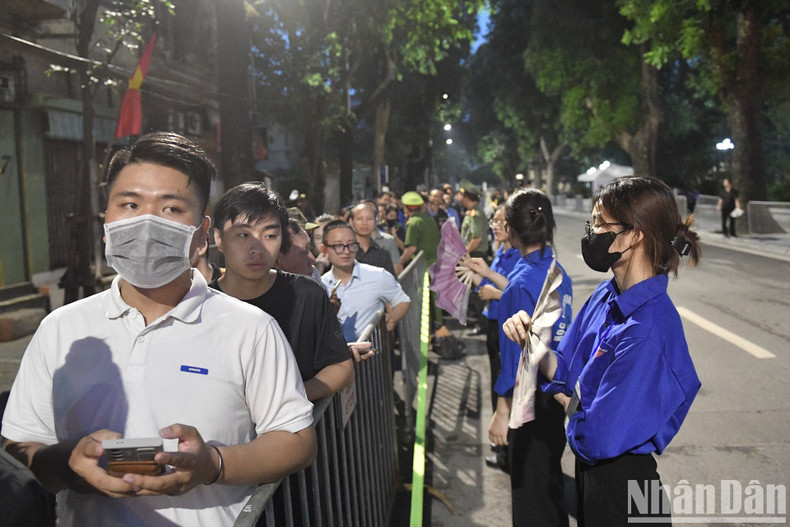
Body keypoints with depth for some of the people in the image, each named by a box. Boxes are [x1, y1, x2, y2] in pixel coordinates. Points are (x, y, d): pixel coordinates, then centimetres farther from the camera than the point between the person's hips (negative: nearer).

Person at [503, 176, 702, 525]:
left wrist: (569, 403, -10)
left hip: (620, 484, -8)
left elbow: (598, 439, -29)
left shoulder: (648, 330, -30)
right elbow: (566, 372, 4)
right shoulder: (606, 295, -3)